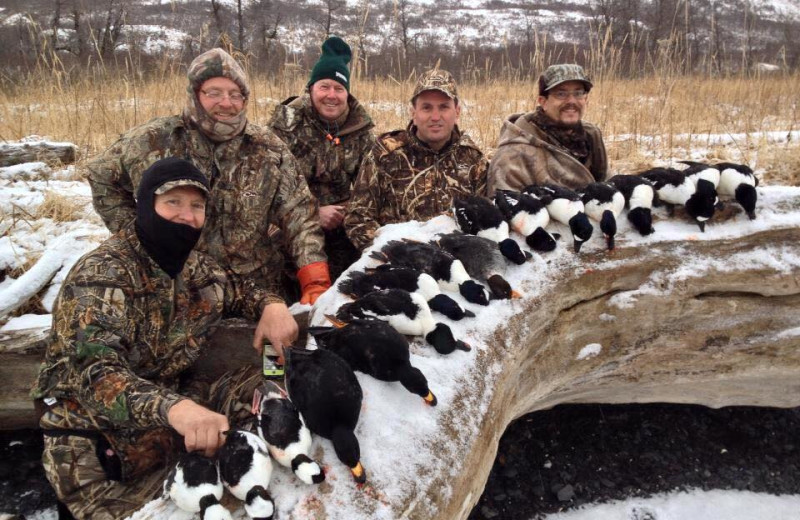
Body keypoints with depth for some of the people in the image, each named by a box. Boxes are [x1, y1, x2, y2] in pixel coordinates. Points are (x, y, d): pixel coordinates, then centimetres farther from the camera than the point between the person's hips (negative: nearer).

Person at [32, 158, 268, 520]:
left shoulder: (196, 267, 3)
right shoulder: (102, 273, -18)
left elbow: (241, 293, 22)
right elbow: (95, 371, -33)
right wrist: (173, 408, -54)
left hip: (170, 419, 7)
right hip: (96, 441, -6)